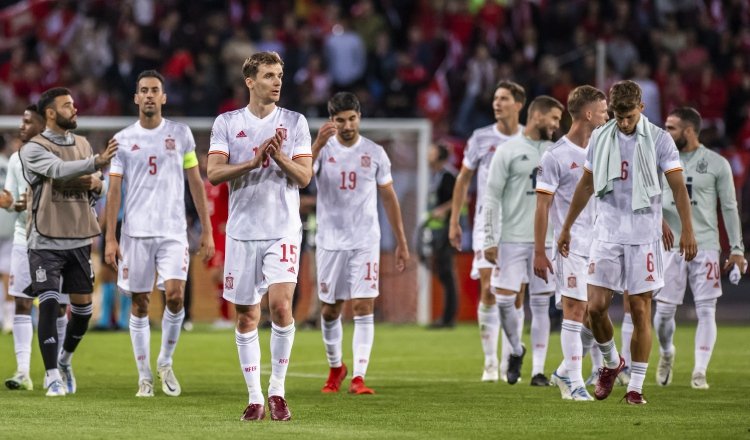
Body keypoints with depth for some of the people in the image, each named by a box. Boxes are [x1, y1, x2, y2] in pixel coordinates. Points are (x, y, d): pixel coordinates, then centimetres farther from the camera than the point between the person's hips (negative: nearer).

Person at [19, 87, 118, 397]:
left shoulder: (82, 144, 12)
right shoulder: (33, 149, -8)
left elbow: (96, 186, 22)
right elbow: (59, 170, -27)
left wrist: (96, 183, -3)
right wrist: (97, 162, -41)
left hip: (79, 240, 6)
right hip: (46, 241, -6)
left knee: (83, 306, 8)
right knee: (49, 304, -13)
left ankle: (65, 360, 32)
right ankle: (52, 375, -6)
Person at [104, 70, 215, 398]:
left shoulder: (180, 134, 6)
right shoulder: (123, 140, 5)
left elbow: (195, 183, 9)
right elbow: (114, 190, 4)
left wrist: (207, 231, 4)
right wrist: (110, 238, -3)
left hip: (173, 232, 0)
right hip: (136, 232, 0)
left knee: (175, 296, -15)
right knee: (139, 304, 3)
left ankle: (166, 362, 7)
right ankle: (144, 376, 11)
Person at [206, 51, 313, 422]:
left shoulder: (295, 122, 4)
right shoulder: (227, 123, 5)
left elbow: (304, 176, 0)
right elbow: (213, 173, -5)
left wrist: (280, 157, -18)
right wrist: (254, 162, -18)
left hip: (283, 230, -1)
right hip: (242, 231, 1)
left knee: (280, 304, -17)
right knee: (246, 316, 4)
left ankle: (277, 390, -3)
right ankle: (255, 398, 12)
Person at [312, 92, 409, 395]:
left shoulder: (374, 153, 3)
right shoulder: (323, 149, -2)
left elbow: (389, 199, 11)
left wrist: (401, 242, 10)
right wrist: (318, 144, -36)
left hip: (365, 242, 0)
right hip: (330, 242, 0)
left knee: (364, 308, -10)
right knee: (330, 310, 9)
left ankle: (358, 377, -12)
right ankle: (335, 367, 31)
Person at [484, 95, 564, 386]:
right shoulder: (509, 151, -1)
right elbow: (492, 197, -3)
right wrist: (490, 240, -8)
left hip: (546, 240, 3)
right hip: (512, 239, -3)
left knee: (541, 304, 2)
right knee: (504, 299, -6)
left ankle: (538, 370, 5)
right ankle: (516, 350, 20)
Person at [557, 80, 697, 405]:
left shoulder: (659, 140, -3)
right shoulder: (600, 138, 7)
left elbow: (678, 186, -3)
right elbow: (586, 185, 17)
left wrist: (687, 230, -13)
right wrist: (566, 228, 18)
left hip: (644, 236, -3)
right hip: (607, 233, 3)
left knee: (640, 310, -2)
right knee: (596, 307, -5)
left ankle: (635, 387, 4)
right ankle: (611, 363, 23)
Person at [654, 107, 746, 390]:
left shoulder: (716, 164, 1)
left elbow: (729, 208, 4)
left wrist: (736, 249, 1)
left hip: (706, 246, -1)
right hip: (671, 246, 1)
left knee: (706, 311, -5)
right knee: (664, 310, 0)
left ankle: (699, 373, 1)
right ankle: (666, 353, 29)